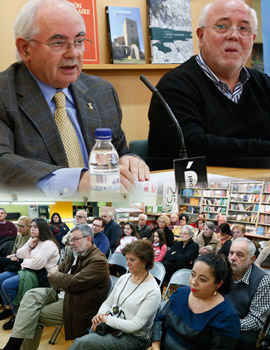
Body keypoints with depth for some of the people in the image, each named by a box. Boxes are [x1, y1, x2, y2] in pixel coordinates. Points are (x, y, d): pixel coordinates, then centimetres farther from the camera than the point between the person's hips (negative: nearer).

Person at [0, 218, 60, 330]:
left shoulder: (48, 244, -15)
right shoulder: (32, 240, 16)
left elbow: (37, 264, -23)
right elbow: (19, 254, 9)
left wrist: (25, 262, -4)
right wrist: (30, 246, -7)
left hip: (41, 275, -10)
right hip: (28, 270, 10)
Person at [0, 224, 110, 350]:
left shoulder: (98, 261, -17)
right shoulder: (76, 254, 11)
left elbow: (73, 283, -23)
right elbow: (54, 271, 14)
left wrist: (54, 275, -5)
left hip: (78, 306, -8)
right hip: (63, 293, 8)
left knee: (33, 316, -17)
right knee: (32, 295, -12)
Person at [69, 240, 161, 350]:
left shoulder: (152, 291, -14)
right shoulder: (124, 278, 8)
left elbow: (135, 326, -18)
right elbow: (108, 303, 17)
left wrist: (107, 319, -16)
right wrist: (100, 316, -5)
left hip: (132, 337, -6)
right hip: (109, 325, 6)